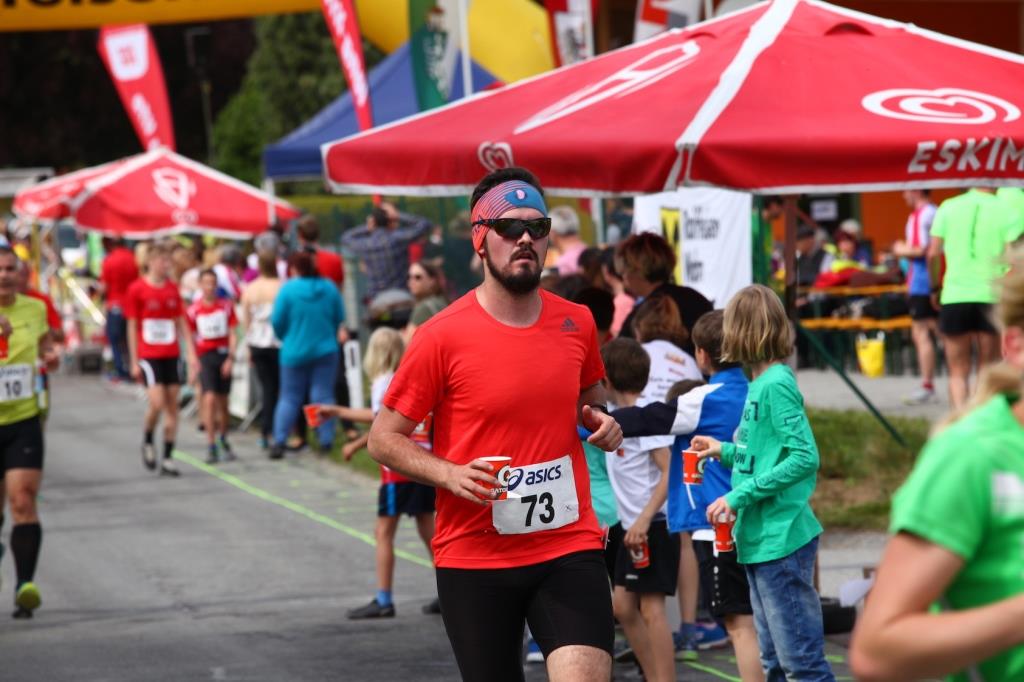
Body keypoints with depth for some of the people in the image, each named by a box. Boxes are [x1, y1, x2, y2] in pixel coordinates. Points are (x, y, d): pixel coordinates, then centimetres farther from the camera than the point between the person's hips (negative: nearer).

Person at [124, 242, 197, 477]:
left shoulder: (173, 288, 8)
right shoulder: (137, 289, -5)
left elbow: (181, 322, 13)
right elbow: (132, 327, -3)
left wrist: (191, 352, 5)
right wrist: (134, 362, -5)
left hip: (172, 355, 5)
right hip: (148, 355, -4)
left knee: (172, 406, 3)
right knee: (157, 403, -15)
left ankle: (168, 458, 9)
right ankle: (147, 442, 13)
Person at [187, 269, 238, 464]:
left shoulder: (226, 306, 2)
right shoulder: (194, 310, -1)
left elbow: (232, 334, 3)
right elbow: (190, 338, 5)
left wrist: (230, 358, -6)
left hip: (224, 355, 2)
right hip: (205, 355, -2)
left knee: (223, 402, 9)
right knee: (209, 399, -14)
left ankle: (223, 440, 29)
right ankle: (211, 446, -13)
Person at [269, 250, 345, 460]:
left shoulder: (288, 289, -11)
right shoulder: (330, 288, -2)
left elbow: (277, 321, -8)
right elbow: (340, 318, 3)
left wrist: (285, 339, 11)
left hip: (295, 352, -1)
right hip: (326, 351, 1)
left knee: (289, 398, 6)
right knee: (324, 395, 5)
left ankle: (279, 441, -1)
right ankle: (326, 440, 1)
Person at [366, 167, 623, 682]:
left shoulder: (576, 323, 5)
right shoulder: (443, 336, -7)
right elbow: (384, 438, -2)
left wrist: (599, 422, 3)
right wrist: (450, 474, -18)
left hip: (569, 547, 2)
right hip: (475, 557, -2)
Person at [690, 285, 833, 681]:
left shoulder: (775, 385, -14)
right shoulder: (760, 384, 13)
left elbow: (805, 458, -21)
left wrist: (739, 497, -20)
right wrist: (725, 451, 21)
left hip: (781, 540, -10)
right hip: (760, 541, 10)